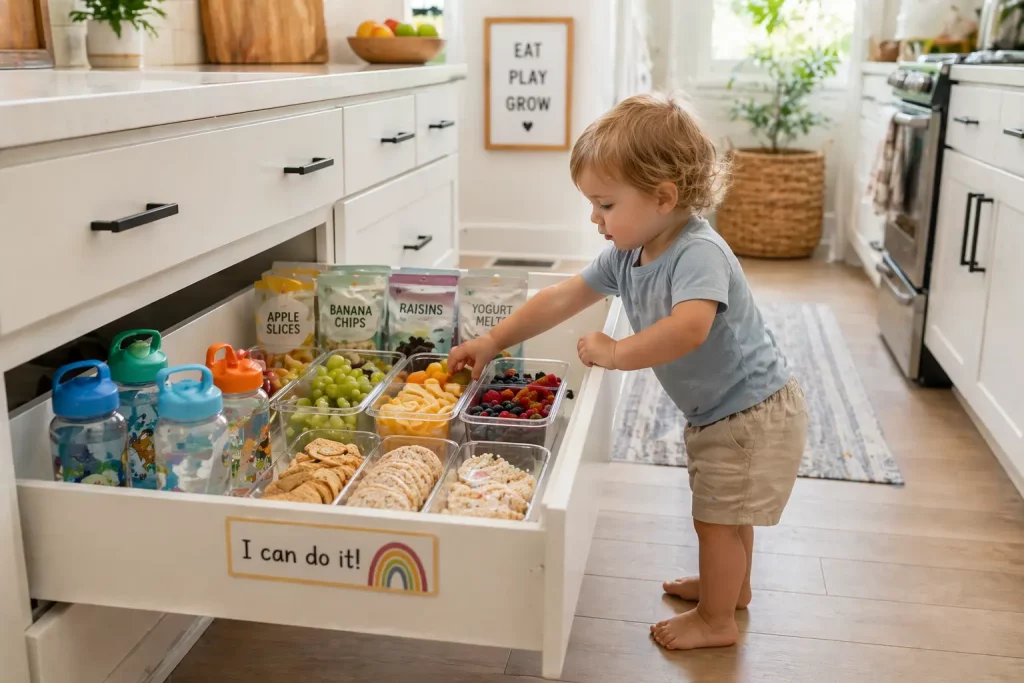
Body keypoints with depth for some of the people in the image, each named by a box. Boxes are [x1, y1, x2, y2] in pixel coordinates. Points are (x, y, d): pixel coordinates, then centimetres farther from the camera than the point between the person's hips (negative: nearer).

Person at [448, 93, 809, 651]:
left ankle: (716, 621, 24)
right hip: (716, 412, 9)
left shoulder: (698, 253, -31)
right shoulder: (627, 256, -3)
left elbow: (689, 329, -48)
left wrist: (615, 353, -37)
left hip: (753, 412, -9)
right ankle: (729, 585, 49)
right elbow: (562, 299, 2)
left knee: (717, 515, 4)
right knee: (723, 511, 26)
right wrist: (492, 342, 0)